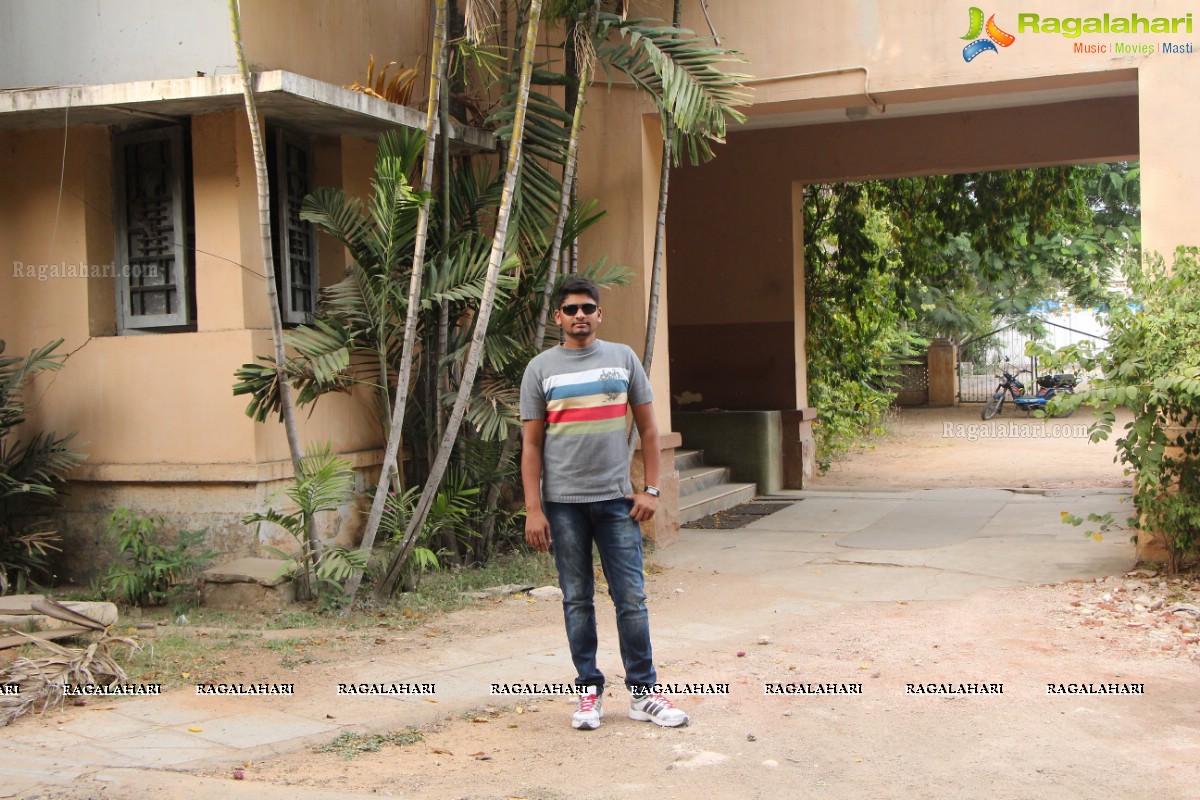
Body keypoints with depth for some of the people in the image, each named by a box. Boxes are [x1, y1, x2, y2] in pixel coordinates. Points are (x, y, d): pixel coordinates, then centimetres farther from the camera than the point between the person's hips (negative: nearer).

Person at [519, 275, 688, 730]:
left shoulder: (623, 359, 7)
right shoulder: (541, 369, 4)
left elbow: (648, 428, 10)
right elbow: (531, 445, 2)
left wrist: (651, 489, 1)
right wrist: (533, 510, -5)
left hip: (616, 499, 1)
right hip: (564, 502, -1)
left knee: (631, 597, 1)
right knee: (577, 600, 6)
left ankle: (643, 693, 11)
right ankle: (589, 691, 16)